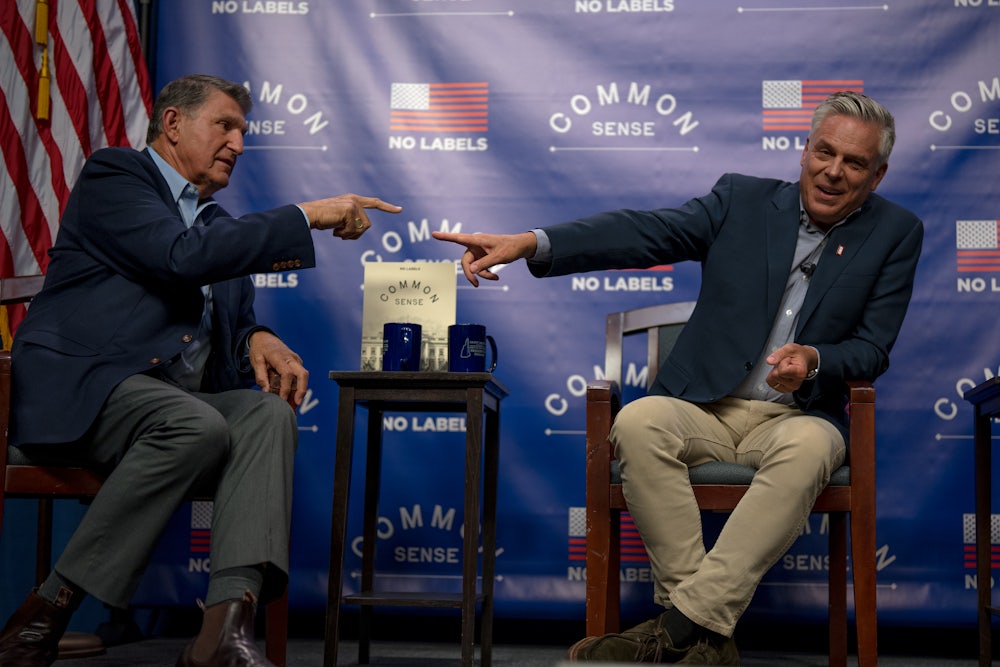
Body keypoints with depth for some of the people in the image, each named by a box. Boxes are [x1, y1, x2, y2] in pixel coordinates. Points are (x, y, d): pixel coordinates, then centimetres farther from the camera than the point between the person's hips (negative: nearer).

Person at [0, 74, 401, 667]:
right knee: (198, 427, -34)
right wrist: (306, 218, -15)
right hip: (82, 384, -7)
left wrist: (258, 339, 0)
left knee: (269, 413, -23)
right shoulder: (114, 174, 2)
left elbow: (233, 321, 26)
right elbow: (182, 257, -16)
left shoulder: (218, 223, 27)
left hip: (178, 402, 7)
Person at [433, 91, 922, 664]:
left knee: (806, 447, -37)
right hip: (706, 407, 1)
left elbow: (873, 348, 4)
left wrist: (814, 360, -20)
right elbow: (646, 233, -7)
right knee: (638, 421, -32)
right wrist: (530, 242, -22)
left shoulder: (896, 234, 8)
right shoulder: (741, 199, 7)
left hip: (796, 415, -1)